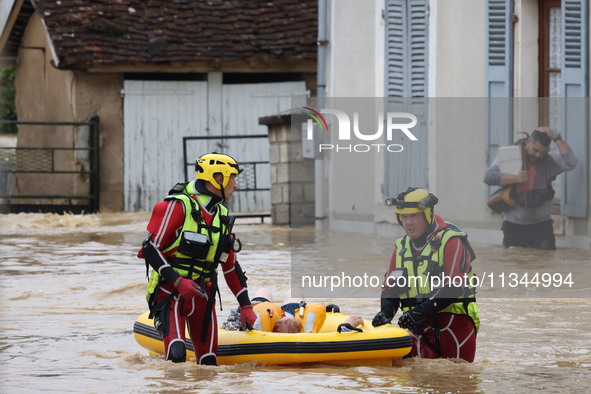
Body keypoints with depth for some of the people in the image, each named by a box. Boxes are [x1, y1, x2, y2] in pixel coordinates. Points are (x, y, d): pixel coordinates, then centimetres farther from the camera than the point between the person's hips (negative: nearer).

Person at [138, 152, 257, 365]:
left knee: (209, 362, 3)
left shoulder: (222, 216, 15)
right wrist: (178, 281, -21)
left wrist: (245, 305, 17)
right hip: (170, 292, -7)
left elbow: (230, 264, 22)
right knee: (176, 355, -25)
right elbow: (150, 248, -13)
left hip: (202, 294, 7)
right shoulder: (179, 206, -10)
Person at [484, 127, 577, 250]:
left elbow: (570, 163, -15)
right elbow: (488, 176, -8)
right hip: (514, 226, -1)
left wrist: (556, 138, -17)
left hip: (542, 225, 1)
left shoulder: (549, 160, 2)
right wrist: (515, 178, -19)